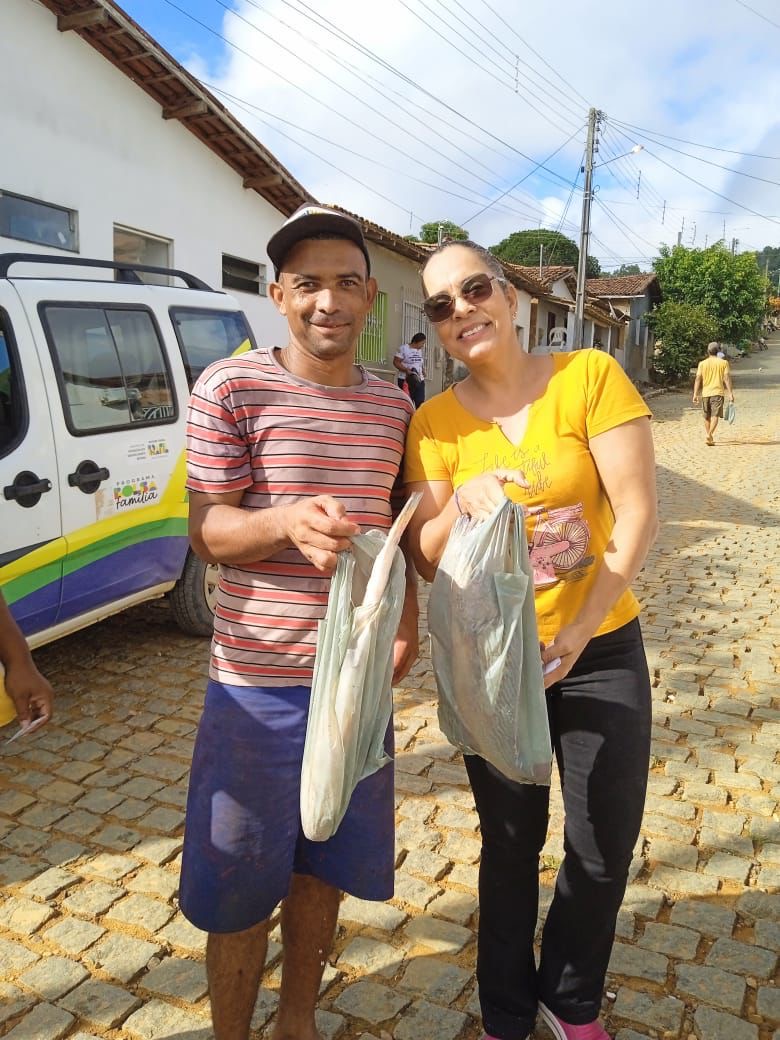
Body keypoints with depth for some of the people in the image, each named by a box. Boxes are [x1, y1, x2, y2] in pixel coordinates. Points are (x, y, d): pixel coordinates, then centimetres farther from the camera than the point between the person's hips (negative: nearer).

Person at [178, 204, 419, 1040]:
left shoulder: (393, 406, 6)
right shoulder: (231, 390, -9)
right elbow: (205, 532, -11)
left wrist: (407, 622, 8)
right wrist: (287, 520, -30)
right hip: (257, 686, -4)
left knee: (324, 868, 20)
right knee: (241, 887, 11)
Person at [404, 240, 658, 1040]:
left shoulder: (592, 376, -9)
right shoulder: (433, 423, -5)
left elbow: (637, 515, -12)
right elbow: (425, 561, -7)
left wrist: (577, 630, -18)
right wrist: (464, 501, -28)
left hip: (603, 652, 0)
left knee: (604, 847, 13)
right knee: (511, 845, 16)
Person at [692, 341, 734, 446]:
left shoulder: (702, 363, 5)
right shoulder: (723, 362, 1)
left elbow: (698, 379, -1)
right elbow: (727, 378, -6)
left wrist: (695, 394, -1)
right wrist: (730, 393, -6)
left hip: (705, 393, 2)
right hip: (718, 392, -2)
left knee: (707, 416, 15)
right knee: (715, 415, -7)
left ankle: (710, 436, 25)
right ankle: (710, 434, -27)